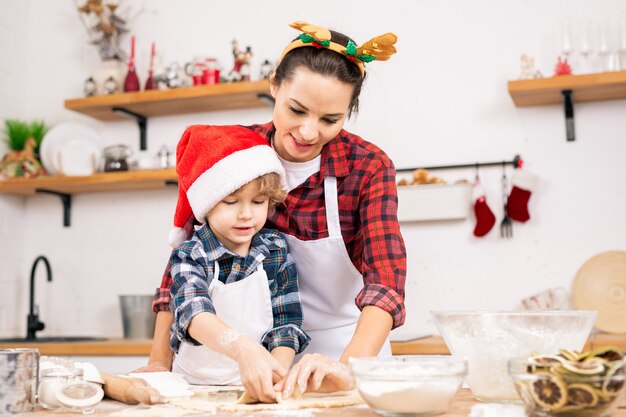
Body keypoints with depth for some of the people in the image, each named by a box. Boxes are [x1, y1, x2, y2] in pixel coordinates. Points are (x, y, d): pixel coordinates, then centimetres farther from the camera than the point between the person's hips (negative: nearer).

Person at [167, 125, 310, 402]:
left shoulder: (277, 249, 1)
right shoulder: (190, 256, -7)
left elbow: (286, 323, -1)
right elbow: (193, 313, -24)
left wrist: (277, 373, -20)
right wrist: (243, 348, -42)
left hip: (258, 388, 1)